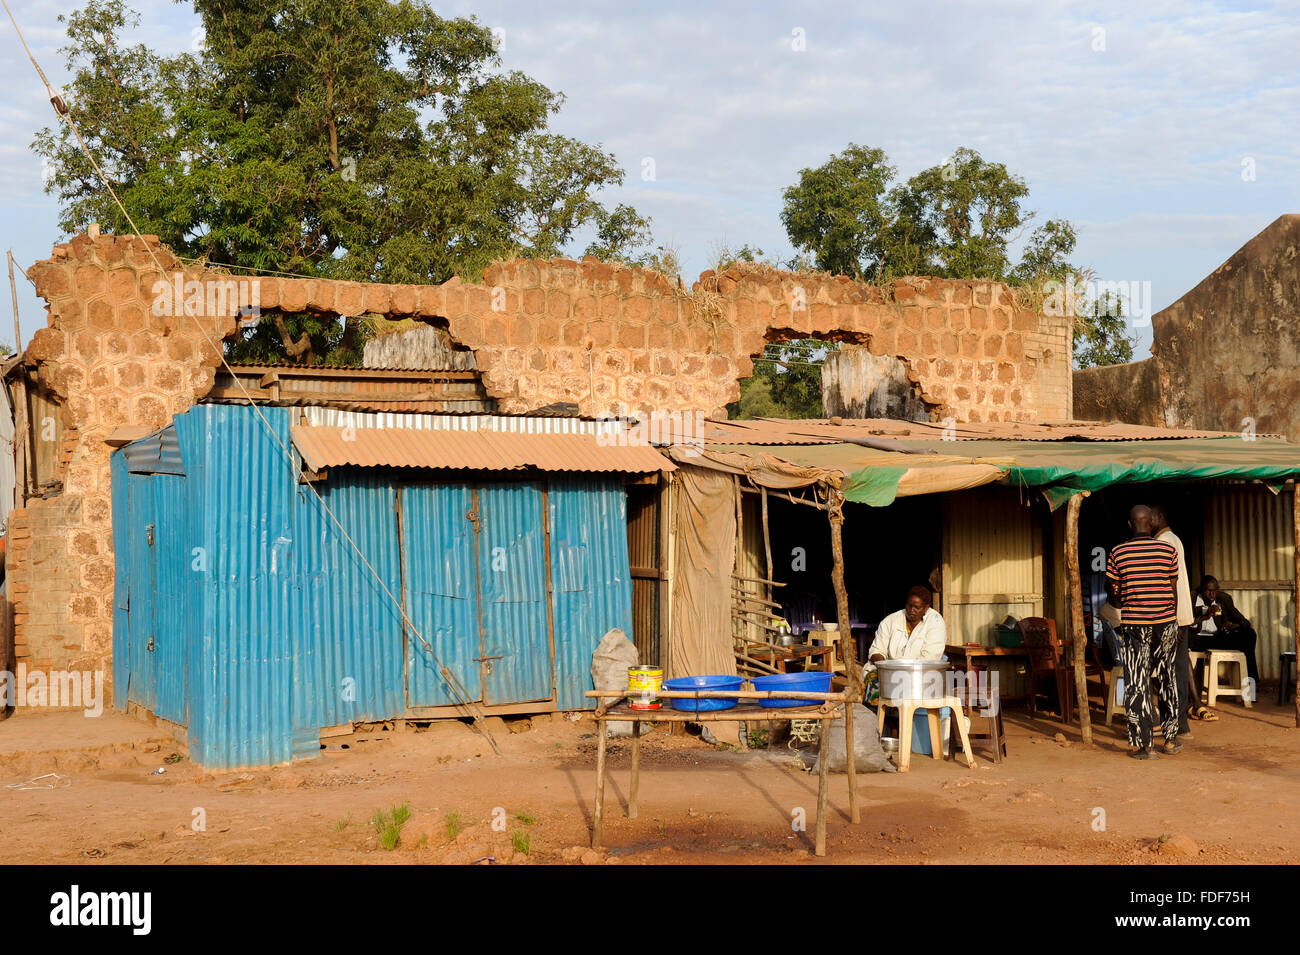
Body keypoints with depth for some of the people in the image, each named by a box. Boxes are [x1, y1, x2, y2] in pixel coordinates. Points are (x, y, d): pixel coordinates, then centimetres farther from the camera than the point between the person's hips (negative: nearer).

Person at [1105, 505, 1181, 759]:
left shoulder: (1118, 553, -3)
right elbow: (1173, 592, 5)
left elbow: (1112, 595, 3)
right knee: (1166, 679, 16)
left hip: (1134, 625, -2)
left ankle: (1142, 744, 0)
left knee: (1136, 684, 2)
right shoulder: (1168, 551, -1)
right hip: (1165, 623, 2)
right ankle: (1171, 738, 22)